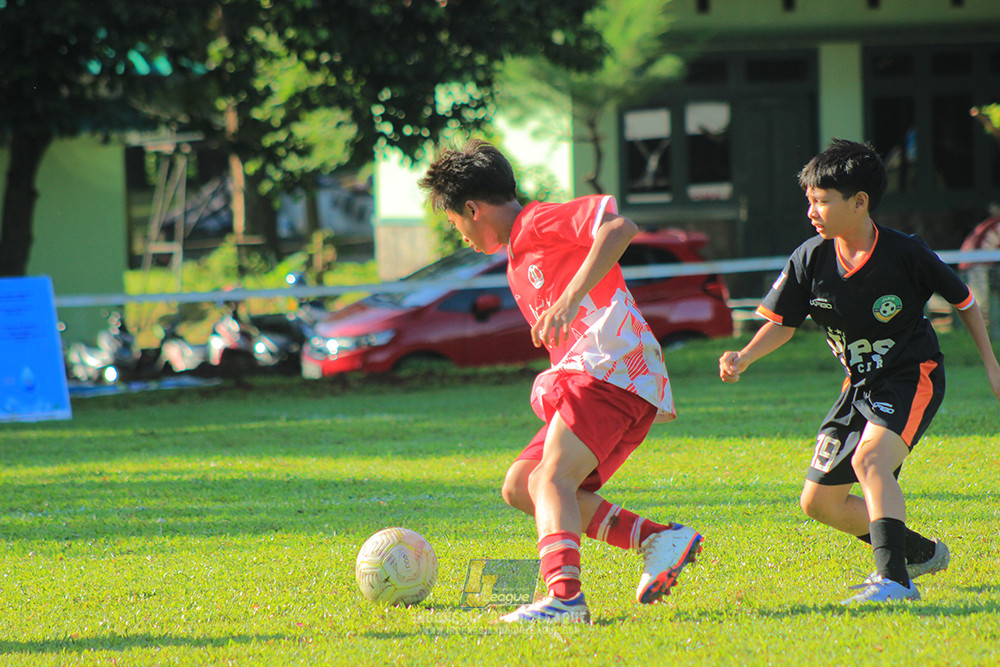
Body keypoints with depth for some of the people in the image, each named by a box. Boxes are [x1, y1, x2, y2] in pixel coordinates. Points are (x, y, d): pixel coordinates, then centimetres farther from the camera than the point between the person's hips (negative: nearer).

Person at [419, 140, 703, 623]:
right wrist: (552, 381, 19)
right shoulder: (518, 263, 28)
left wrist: (569, 298, -27)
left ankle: (564, 595, -44)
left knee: (551, 478, -25)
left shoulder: (541, 221, -3)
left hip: (612, 367, -10)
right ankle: (656, 538, -2)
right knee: (519, 487, 6)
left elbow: (619, 228, -21)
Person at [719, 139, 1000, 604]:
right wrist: (744, 358, -14)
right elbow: (783, 323, 4)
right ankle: (919, 552, 23)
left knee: (870, 459, -33)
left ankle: (894, 579, -39)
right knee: (819, 501, 6)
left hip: (913, 375, -6)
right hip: (861, 385, 6)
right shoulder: (809, 261, -7)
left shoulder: (905, 254, -17)